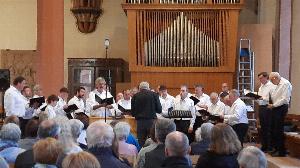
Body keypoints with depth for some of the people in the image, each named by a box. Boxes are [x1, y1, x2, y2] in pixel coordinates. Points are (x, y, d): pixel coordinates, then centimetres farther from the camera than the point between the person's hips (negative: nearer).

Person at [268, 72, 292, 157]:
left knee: (278, 130, -6)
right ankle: (276, 148, 23)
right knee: (273, 129, 12)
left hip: (281, 108, -9)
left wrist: (273, 105, -15)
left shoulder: (285, 84, -14)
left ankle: (281, 151, 2)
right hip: (276, 108, 9)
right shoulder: (278, 85, 16)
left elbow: (284, 99, -20)